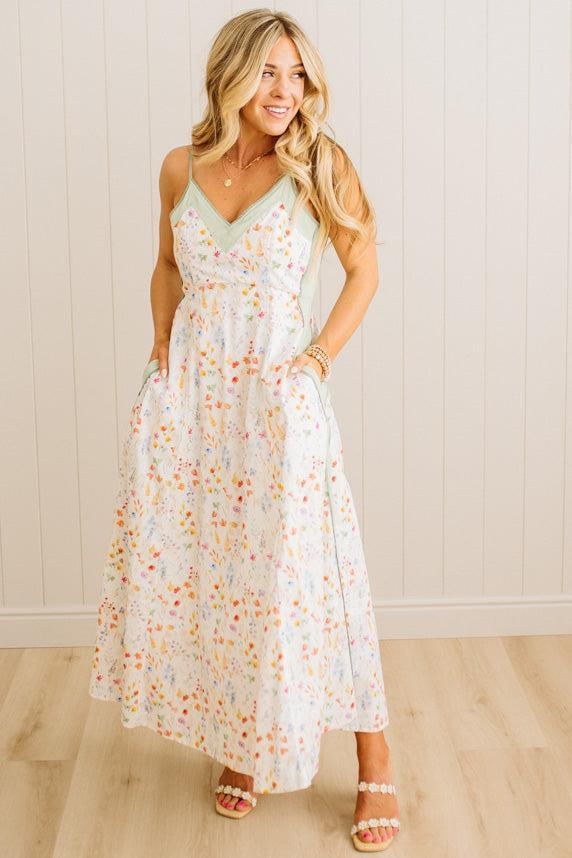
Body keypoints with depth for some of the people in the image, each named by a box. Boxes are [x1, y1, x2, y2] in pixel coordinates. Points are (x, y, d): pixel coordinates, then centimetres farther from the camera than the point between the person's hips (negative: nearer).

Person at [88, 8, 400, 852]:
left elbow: (364, 271, 1)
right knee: (195, 570, 8)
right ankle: (239, 743, 28)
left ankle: (376, 768, 11)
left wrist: (318, 358, -8)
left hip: (279, 398, -4)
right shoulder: (181, 169, 6)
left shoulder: (319, 164, -4)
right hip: (186, 398, 4)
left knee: (302, 576, -3)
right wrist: (162, 342, 7)